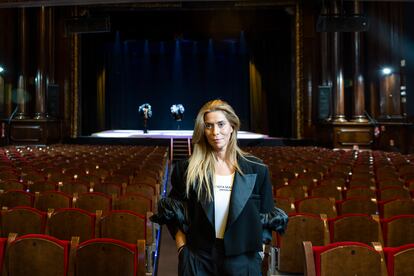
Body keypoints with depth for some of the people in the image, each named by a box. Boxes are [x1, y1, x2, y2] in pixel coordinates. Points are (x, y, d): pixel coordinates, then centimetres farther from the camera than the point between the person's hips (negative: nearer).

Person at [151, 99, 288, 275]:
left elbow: (267, 218, 5)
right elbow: (174, 215, 5)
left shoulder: (256, 170, -2)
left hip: (242, 260, 1)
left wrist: (256, 251, -2)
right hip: (198, 260, 0)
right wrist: (183, 249, -3)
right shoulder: (187, 169, -3)